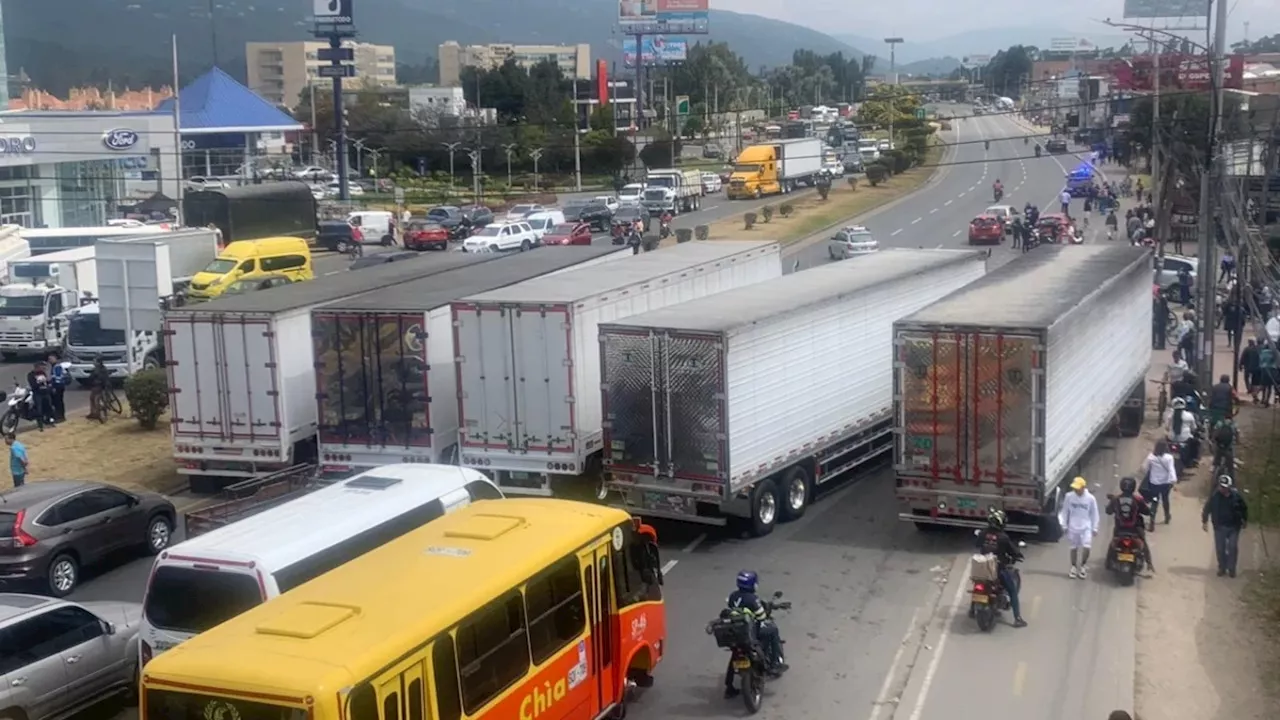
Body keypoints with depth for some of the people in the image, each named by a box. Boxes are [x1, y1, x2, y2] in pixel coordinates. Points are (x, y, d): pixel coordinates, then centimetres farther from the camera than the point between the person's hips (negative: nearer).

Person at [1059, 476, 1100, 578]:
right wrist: (1064, 525, 4)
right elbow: (1065, 511, 3)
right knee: (1074, 548, 11)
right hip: (1073, 527, 1)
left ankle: (1083, 566, 10)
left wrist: (1094, 528, 2)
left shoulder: (1090, 498, -9)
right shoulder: (1069, 496, -7)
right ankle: (1074, 567, 27)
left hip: (1086, 527, -1)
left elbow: (1094, 514, 1)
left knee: (1086, 547, -13)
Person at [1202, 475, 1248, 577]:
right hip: (1219, 527, 1)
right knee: (1220, 548, 7)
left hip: (1234, 527, 0)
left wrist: (1245, 521, 11)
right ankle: (1222, 568, 22)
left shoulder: (1236, 495, -11)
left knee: (1233, 548, 1)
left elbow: (1244, 508, 5)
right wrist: (1204, 522, -1)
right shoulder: (1214, 496, -11)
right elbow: (1207, 509, -1)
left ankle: (1231, 569, 15)